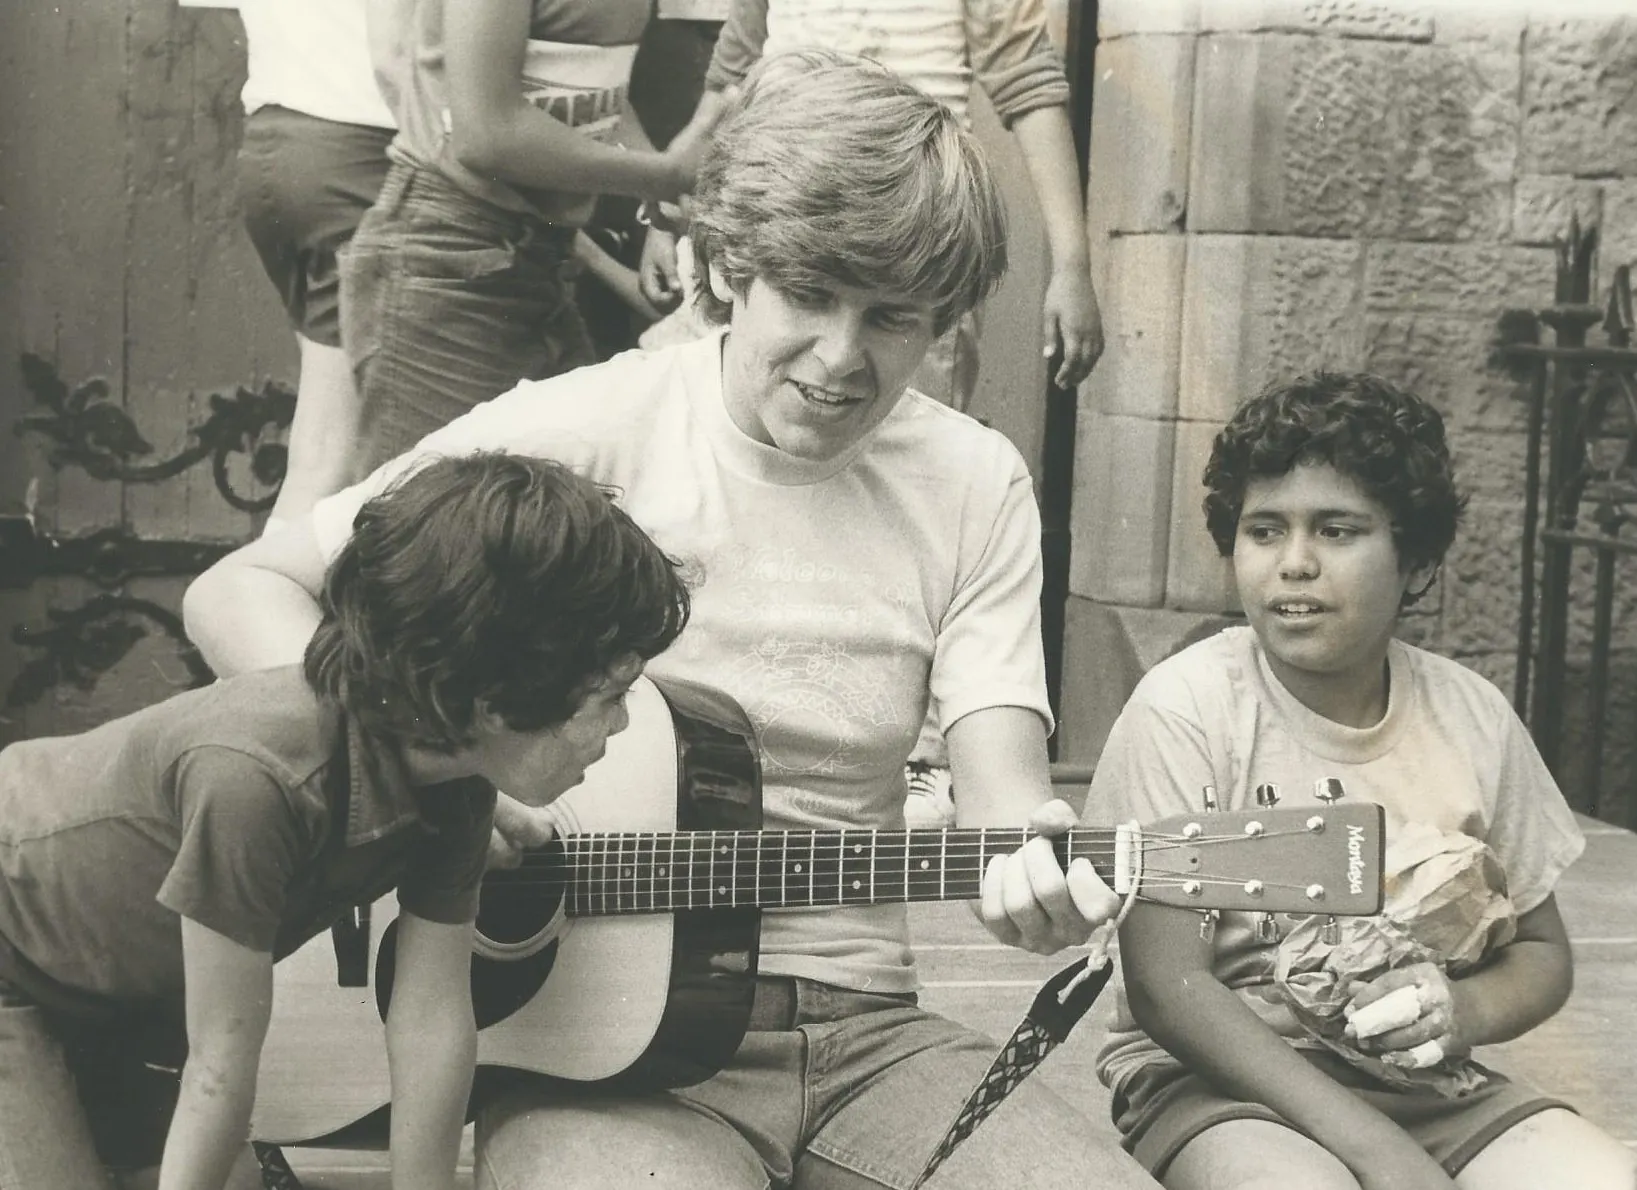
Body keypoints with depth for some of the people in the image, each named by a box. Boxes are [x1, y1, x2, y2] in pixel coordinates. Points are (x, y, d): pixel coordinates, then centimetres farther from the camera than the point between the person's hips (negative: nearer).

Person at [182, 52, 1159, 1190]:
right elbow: (236, 590, -3)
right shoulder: (587, 433, -6)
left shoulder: (975, 488, 4)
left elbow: (1005, 788, -4)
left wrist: (1042, 862, -28)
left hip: (865, 1027, 4)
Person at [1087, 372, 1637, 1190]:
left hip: (1426, 1086, 5)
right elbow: (1167, 988, -14)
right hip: (1217, 1081, -4)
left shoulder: (1472, 715, 2)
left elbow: (1540, 953, 15)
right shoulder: (1186, 706, -10)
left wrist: (1464, 1012, -10)